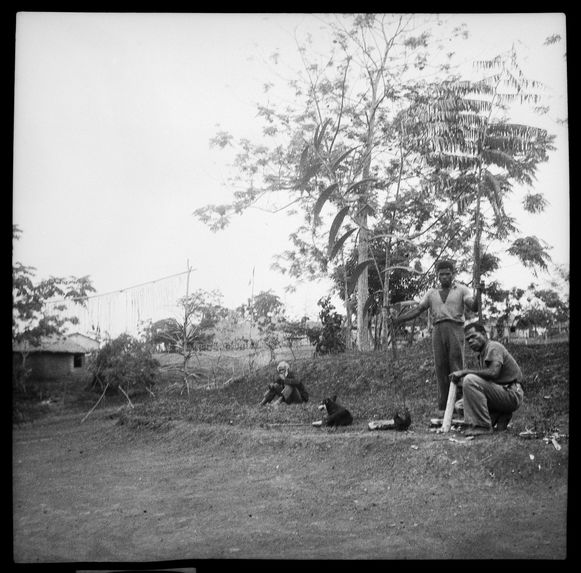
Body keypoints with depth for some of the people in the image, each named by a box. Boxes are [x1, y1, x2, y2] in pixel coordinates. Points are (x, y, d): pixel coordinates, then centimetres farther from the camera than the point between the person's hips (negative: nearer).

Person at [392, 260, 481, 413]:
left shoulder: (462, 290, 9)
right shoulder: (432, 293, 18)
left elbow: (474, 307, -3)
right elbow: (417, 310, 15)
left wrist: (478, 291, -19)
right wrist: (398, 319, 4)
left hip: (455, 329, -3)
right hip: (437, 330, 3)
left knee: (456, 368, -9)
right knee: (440, 368, 0)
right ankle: (442, 407, 3)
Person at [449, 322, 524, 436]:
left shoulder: (494, 347, -12)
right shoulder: (481, 353, 18)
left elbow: (493, 372, -29)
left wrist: (465, 371, -23)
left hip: (512, 394, -10)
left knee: (470, 380, -27)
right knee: (460, 405, 17)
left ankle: (483, 426, -21)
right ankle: (501, 417, 9)